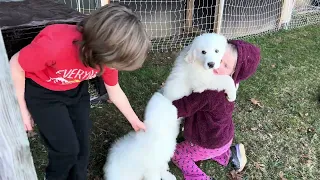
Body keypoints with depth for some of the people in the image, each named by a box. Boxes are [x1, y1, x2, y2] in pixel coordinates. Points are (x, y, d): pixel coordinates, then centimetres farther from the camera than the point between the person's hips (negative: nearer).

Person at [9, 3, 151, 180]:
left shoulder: (106, 55, -21)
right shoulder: (55, 45, -40)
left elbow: (115, 92, -3)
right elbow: (15, 65, -21)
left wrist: (135, 121, 7)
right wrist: (22, 109, -12)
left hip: (75, 89, 4)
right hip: (41, 91, -4)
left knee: (82, 144, 5)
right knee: (66, 148, -7)